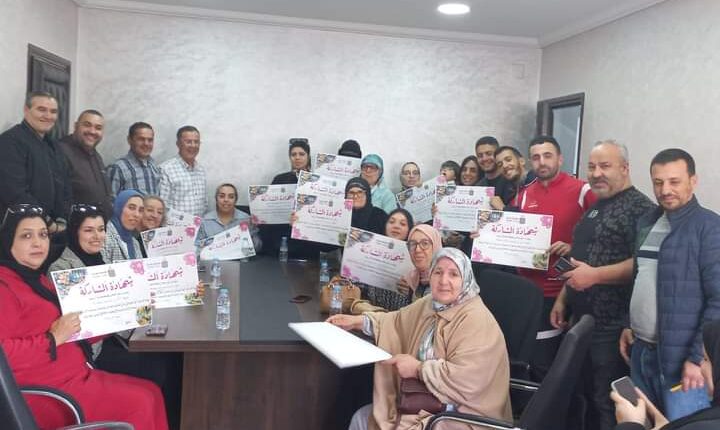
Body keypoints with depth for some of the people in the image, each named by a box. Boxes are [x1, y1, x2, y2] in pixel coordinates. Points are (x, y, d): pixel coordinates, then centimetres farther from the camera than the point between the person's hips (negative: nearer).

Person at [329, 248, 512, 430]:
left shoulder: (477, 321, -24)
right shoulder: (431, 304, 6)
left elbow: (465, 379, -31)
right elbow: (397, 321, 20)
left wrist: (418, 368, -22)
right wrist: (358, 321, 6)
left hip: (459, 414, -9)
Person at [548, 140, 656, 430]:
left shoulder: (639, 208, -13)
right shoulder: (595, 207, 16)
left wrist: (594, 275, -23)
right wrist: (562, 299, 15)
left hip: (613, 326, -9)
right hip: (583, 321, 9)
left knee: (609, 404, 1)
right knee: (587, 396, 18)